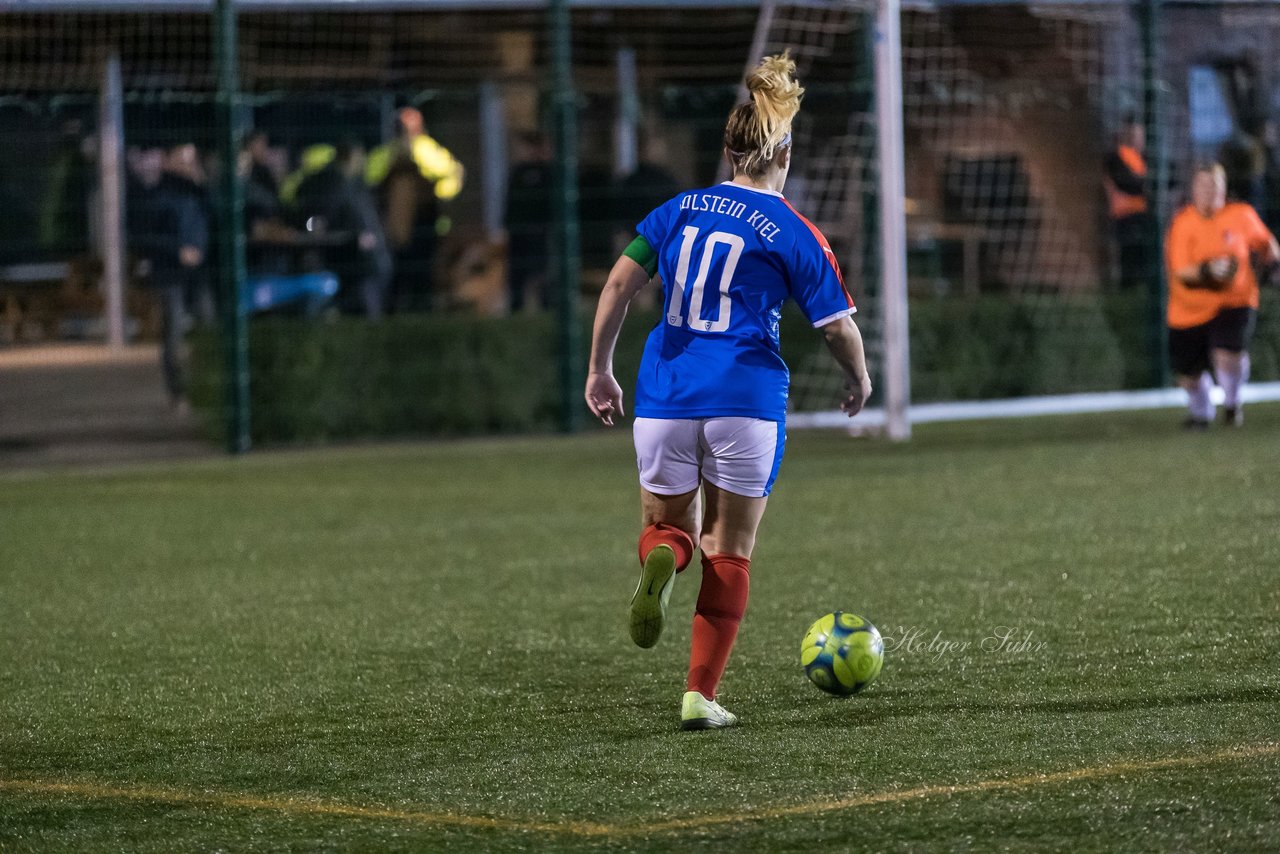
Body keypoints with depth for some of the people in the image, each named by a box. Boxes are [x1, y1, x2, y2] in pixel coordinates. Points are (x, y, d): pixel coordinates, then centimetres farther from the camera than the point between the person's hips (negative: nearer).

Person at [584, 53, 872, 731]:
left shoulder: (677, 210, 8)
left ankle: (661, 560, -18)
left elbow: (619, 283, 0)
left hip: (665, 395, 2)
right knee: (729, 549, 10)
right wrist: (859, 381, 17)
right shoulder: (794, 234, -1)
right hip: (746, 396, -2)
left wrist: (599, 369, 6)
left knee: (667, 524, 21)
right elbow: (838, 326, -2)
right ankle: (700, 697, 4)